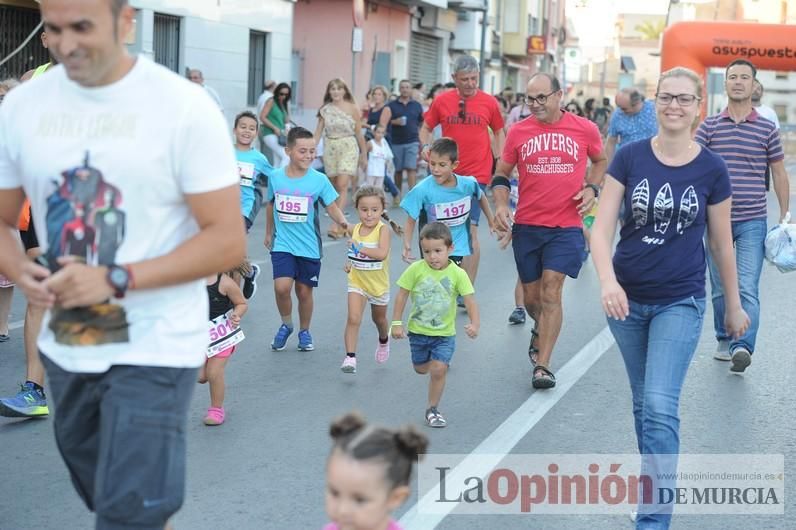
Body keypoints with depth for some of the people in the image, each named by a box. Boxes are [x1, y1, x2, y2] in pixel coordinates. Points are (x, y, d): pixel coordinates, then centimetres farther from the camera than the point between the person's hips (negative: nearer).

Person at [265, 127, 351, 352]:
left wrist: (343, 222, -27)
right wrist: (268, 233, 24)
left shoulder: (319, 180, -7)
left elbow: (332, 207, -6)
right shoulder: (276, 177, -1)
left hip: (309, 246, 0)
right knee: (282, 287, -15)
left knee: (304, 291, 8)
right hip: (282, 244, 0)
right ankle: (286, 325, 13)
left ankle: (304, 331, 31)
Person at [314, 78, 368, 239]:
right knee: (335, 188, 8)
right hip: (330, 148, 3)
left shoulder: (352, 108, 0)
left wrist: (364, 155, 9)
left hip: (348, 148, -3)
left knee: (342, 185, -15)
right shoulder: (325, 110, 5)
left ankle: (336, 226, -21)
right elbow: (318, 132, 5)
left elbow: (359, 133, 5)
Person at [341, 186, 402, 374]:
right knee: (354, 319, -17)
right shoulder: (355, 229, -3)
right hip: (357, 282, 2)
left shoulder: (382, 230, -19)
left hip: (378, 284, -2)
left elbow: (382, 253, -35)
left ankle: (384, 341, 54)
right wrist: (349, 262, 0)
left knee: (379, 319, 22)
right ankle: (350, 357, -17)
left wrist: (360, 248, -36)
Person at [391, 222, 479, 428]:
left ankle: (432, 409, 8)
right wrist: (397, 323, -5)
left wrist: (475, 323, -31)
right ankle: (441, 362, 54)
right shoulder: (416, 270, -14)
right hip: (418, 331, 2)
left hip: (444, 334, -2)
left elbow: (470, 301, -16)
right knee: (421, 369, 18)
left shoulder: (457, 274, -15)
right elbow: (402, 295, -4)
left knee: (438, 370, -12)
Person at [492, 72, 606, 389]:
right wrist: (500, 204, -6)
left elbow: (600, 161, 17)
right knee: (531, 297, 12)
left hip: (566, 226, -2)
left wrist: (591, 188, 0)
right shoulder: (518, 132, 1)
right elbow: (502, 173, 10)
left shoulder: (584, 129, -1)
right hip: (526, 226, 2)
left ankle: (542, 366, -7)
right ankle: (541, 331, 46)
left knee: (551, 292, -12)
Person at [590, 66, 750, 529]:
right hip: (628, 300, 2)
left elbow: (722, 243, 4)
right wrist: (608, 280, -26)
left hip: (681, 303, -2)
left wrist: (734, 305, 12)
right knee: (643, 402, 15)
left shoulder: (711, 169, -5)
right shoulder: (630, 158, -5)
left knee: (660, 407, -12)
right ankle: (655, 476, 35)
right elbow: (603, 227, -9)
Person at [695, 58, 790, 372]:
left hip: (752, 221, -2)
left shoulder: (767, 129, 4)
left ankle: (743, 347, -20)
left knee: (747, 288, -13)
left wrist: (785, 216, 10)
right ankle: (724, 340, 26)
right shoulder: (709, 126, 4)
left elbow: (779, 173, 11)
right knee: (720, 289, 11)